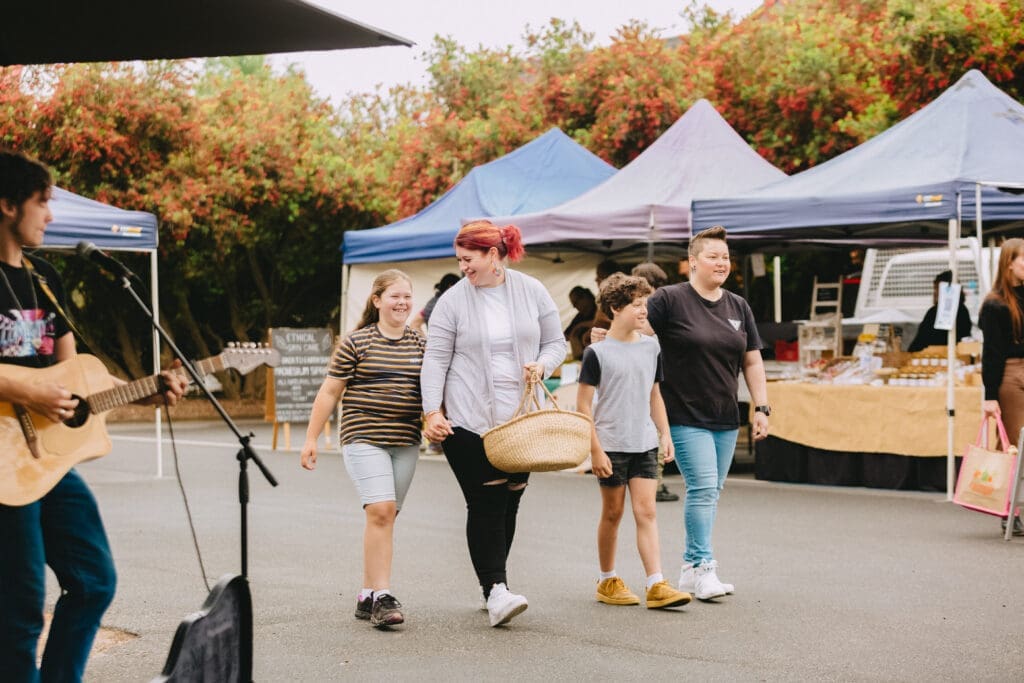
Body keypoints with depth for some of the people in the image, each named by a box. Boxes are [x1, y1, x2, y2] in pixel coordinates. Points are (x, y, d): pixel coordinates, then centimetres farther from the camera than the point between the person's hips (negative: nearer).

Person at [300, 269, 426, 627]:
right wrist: (311, 439, 0)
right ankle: (383, 597, -16)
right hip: (364, 439, -5)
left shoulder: (421, 344, 11)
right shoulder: (356, 342, -2)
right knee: (380, 510, -17)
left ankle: (367, 596, 17)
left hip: (406, 443, 5)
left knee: (384, 517, 8)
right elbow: (330, 392, 1)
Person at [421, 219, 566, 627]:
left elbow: (556, 343, 12)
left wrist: (542, 366, -9)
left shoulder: (532, 292, 5)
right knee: (485, 503, -10)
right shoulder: (453, 301, -1)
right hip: (469, 420, -3)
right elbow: (436, 359, -1)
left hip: (521, 419, 3)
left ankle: (493, 588, 17)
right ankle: (496, 590, -12)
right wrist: (432, 411, -10)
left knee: (509, 502, 6)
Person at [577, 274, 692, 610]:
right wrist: (595, 449, -12)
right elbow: (583, 404, -8)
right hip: (611, 446, -4)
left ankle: (657, 585, -7)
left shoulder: (651, 347, 7)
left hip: (644, 445, 4)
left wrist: (665, 434, 9)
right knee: (612, 513, 7)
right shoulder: (597, 352, -8)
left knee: (646, 511, -2)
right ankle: (608, 581, 21)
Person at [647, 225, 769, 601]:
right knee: (702, 489, -13)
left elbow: (752, 362, 14)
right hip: (686, 417, -6)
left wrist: (761, 408, 8)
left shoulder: (738, 307, 11)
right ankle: (704, 568, -7)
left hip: (726, 419, 6)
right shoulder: (670, 300, -6)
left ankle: (690, 567, 18)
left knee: (710, 493, 9)